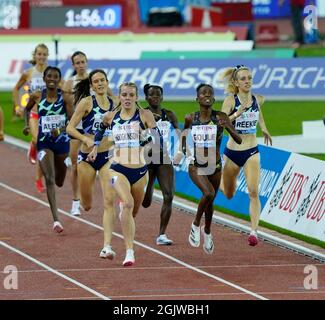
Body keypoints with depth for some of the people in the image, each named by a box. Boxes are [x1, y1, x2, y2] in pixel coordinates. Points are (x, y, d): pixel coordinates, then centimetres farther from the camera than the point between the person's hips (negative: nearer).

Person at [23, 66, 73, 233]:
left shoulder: (64, 98, -8)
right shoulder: (37, 96, -4)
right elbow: (27, 109, 17)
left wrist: (61, 130, -27)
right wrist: (27, 124, 2)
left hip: (61, 141, 1)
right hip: (44, 142, -1)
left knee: (59, 182, 19)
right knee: (49, 179, -16)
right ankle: (56, 219, -21)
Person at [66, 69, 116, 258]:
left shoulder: (114, 103, 4)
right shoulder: (87, 102, -7)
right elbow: (70, 128, -9)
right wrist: (86, 139, -24)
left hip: (108, 157, 2)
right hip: (87, 156, -2)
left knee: (109, 200, -13)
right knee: (87, 205, 9)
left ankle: (107, 246, -15)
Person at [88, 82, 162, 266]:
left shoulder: (145, 115, -2)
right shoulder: (110, 117, 5)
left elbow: (159, 141, -3)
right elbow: (101, 128, 28)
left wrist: (148, 136, -18)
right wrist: (96, 146, 26)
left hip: (140, 170, 1)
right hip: (118, 169, -1)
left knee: (134, 211, 15)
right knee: (128, 204, -26)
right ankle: (129, 253, -27)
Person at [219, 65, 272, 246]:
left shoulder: (259, 100, -1)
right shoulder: (231, 100, -14)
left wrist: (264, 129, 26)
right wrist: (236, 114, -38)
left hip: (252, 152, 2)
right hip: (233, 152, -2)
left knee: (253, 192, -16)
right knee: (229, 195, 17)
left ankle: (254, 231, -19)